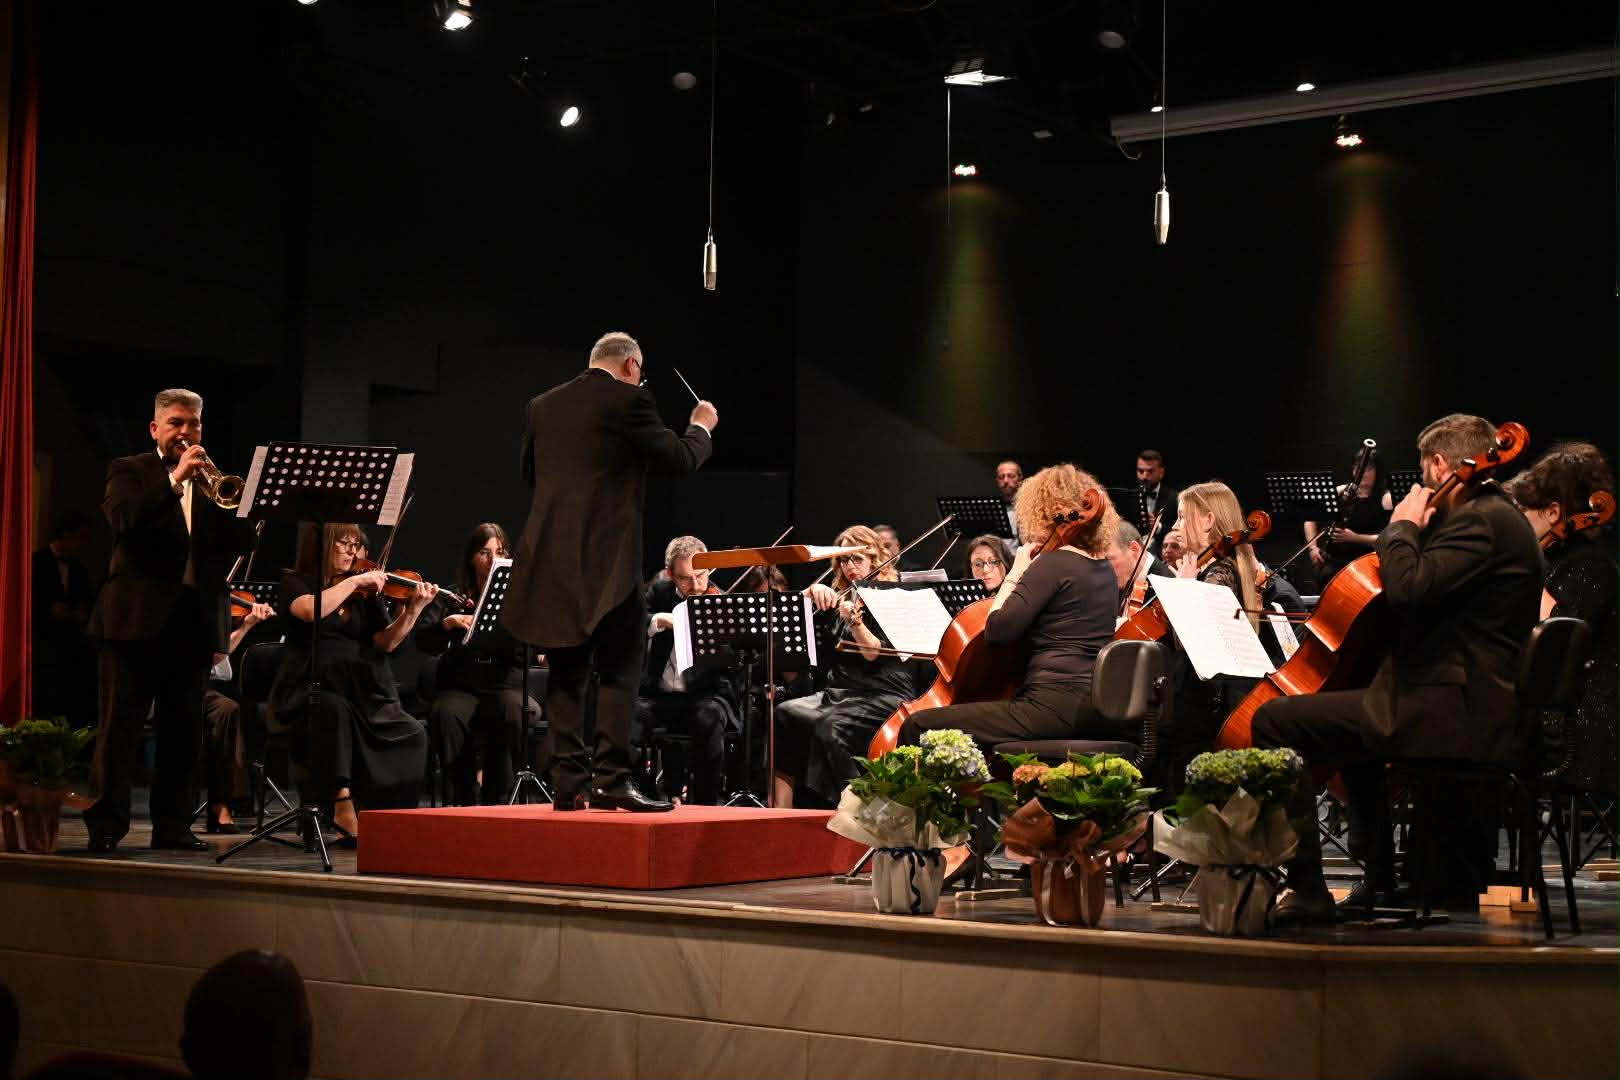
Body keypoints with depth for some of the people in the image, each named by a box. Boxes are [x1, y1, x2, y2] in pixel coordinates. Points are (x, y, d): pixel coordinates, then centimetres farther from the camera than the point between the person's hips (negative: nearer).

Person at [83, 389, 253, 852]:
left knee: (183, 728, 6)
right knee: (120, 726, -3)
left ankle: (172, 824, 12)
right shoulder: (130, 471, 6)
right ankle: (105, 825, -1)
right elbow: (123, 519, -13)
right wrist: (175, 479, -17)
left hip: (195, 618, 4)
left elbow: (242, 540, 6)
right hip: (137, 615, -4)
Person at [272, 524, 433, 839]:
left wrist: (414, 610, -10)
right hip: (309, 692, -4)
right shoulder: (295, 583, 5)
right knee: (335, 709, -38)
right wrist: (354, 581, -15)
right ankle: (342, 803, -36)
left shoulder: (366, 592, 15)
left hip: (362, 692, 4)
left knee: (413, 734, -21)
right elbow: (311, 610, -19)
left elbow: (386, 642, 4)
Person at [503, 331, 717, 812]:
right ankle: (611, 778, -7)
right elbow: (681, 458, -3)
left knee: (567, 670, 10)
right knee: (618, 668, -2)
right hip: (607, 556, -6)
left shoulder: (542, 406, 12)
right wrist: (701, 427, 17)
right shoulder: (628, 400, -6)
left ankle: (568, 781, 9)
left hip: (551, 556, 6)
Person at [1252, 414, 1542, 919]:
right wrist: (1409, 532, 17)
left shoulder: (1480, 520, -15)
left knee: (1276, 721, -13)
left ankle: (1305, 888, -13)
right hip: (1484, 713, 11)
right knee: (1358, 718, 39)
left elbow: (1409, 588, -27)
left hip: (1447, 716, -11)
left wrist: (1403, 527, -10)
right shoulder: (1502, 518, 18)